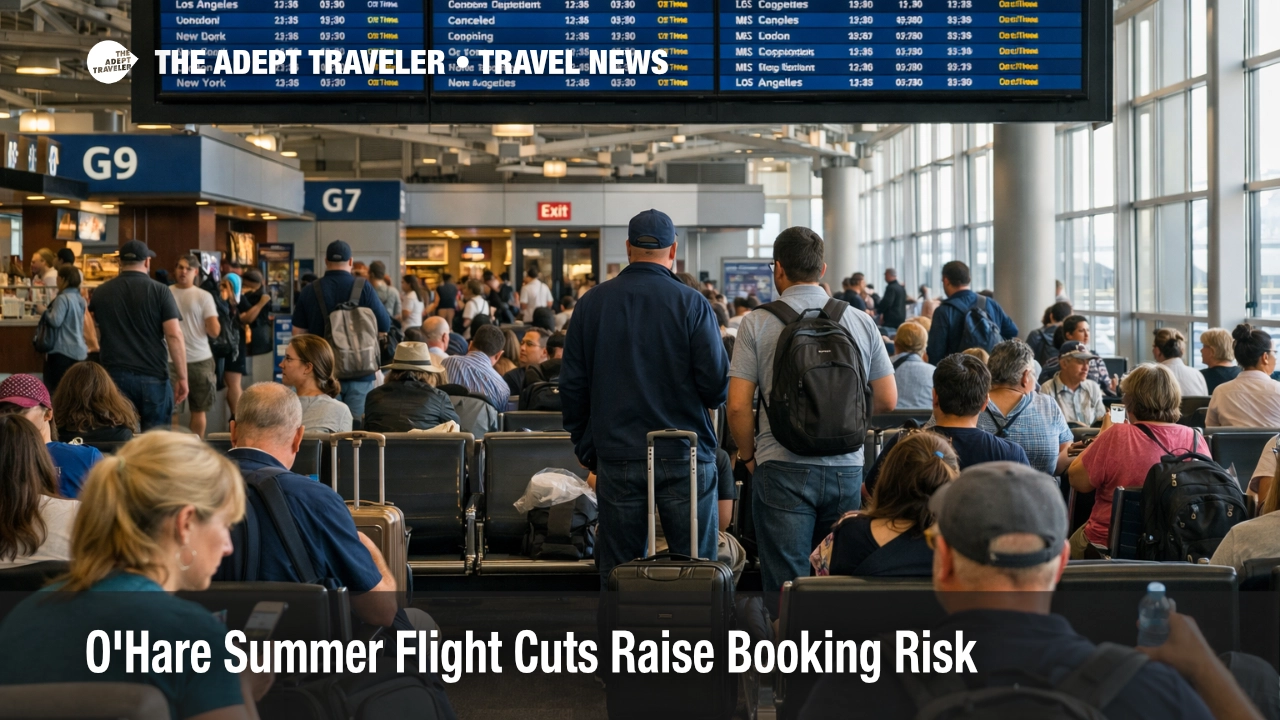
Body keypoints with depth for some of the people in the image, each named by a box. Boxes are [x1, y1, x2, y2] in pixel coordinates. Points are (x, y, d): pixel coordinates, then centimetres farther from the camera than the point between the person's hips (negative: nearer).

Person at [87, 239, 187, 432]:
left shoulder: (101, 293, 8)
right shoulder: (160, 291, -3)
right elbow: (174, 336, -9)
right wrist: (182, 377, -6)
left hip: (115, 375, 3)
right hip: (153, 376, -2)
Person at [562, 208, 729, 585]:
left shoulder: (591, 303, 4)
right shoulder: (691, 303, -6)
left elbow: (572, 386, 6)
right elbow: (718, 385, -8)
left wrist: (585, 448, 16)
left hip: (618, 457, 2)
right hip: (684, 456, -2)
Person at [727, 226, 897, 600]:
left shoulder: (757, 323, -3)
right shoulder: (861, 322, 5)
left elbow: (737, 405, -7)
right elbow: (887, 401, 7)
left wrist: (748, 456, 9)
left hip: (782, 468, -3)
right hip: (846, 468, 3)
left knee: (786, 585, 2)